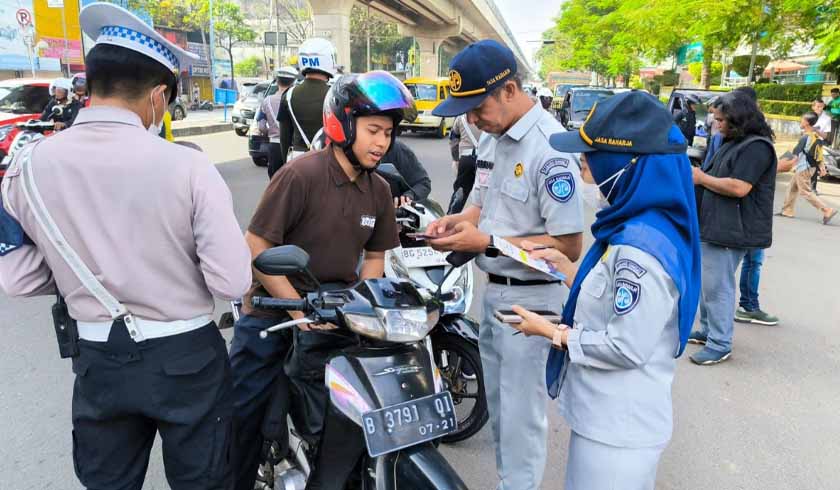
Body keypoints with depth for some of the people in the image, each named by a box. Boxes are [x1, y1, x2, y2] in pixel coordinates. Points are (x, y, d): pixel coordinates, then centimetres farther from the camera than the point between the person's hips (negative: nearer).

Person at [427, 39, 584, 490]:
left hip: (530, 298, -9)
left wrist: (486, 242, -25)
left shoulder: (550, 149, -22)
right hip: (494, 290, 9)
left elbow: (570, 245, -22)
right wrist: (458, 219, -5)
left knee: (520, 413, 4)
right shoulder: (490, 137, 5)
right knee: (498, 404, 23)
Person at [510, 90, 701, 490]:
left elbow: (626, 347, -26)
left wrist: (551, 331, -14)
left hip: (619, 426, -9)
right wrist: (562, 264, 8)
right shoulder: (636, 225, 2)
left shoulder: (641, 246, -29)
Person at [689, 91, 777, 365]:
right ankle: (708, 330, 29)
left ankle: (720, 345, 5)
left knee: (717, 286, -5)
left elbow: (738, 187, -25)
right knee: (706, 282, 17)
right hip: (715, 226, 10)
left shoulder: (756, 146, -16)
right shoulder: (734, 142, 15)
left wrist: (702, 178, -14)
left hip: (729, 231, -10)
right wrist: (700, 176, 4)